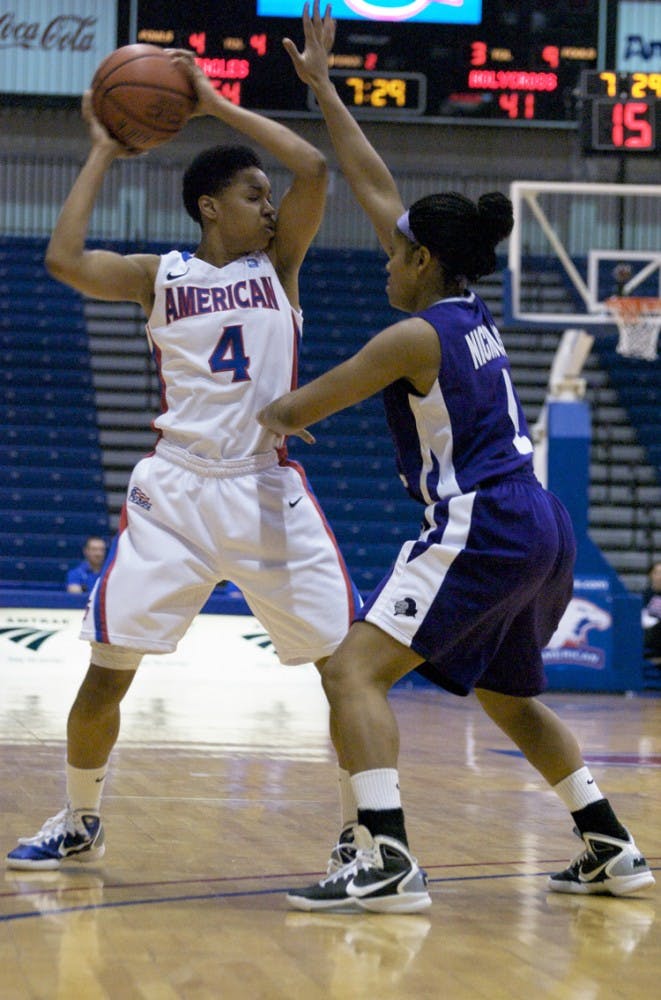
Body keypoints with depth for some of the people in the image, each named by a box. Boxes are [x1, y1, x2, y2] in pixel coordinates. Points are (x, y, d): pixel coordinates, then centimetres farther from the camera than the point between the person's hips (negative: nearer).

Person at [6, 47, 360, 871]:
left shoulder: (278, 261, 7)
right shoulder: (159, 276, 6)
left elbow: (314, 170, -8)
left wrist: (217, 105, -5)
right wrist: (103, 153, -2)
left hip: (270, 490, 1)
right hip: (175, 491, -1)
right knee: (107, 670, -2)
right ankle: (78, 822, 20)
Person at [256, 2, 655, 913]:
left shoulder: (416, 336, -9)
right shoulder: (470, 311, 14)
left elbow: (299, 410, 0)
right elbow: (378, 190, 19)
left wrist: (269, 412, 24)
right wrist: (322, 91, 23)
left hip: (481, 531, -10)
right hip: (540, 529, 10)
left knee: (353, 670, -12)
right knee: (508, 698, 27)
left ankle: (386, 862, -25)